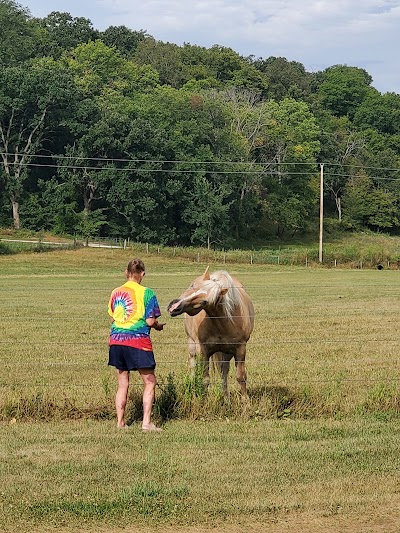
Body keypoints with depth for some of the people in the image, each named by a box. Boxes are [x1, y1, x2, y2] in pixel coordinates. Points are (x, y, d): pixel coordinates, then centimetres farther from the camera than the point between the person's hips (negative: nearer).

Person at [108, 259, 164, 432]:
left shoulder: (116, 292, 8)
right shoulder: (146, 293, -7)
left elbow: (112, 318, 15)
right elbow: (150, 321, -9)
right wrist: (158, 326, 11)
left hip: (116, 339, 5)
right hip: (138, 340, -5)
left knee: (122, 384, 13)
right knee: (150, 382, 5)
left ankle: (120, 422, 13)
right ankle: (146, 422, -2)